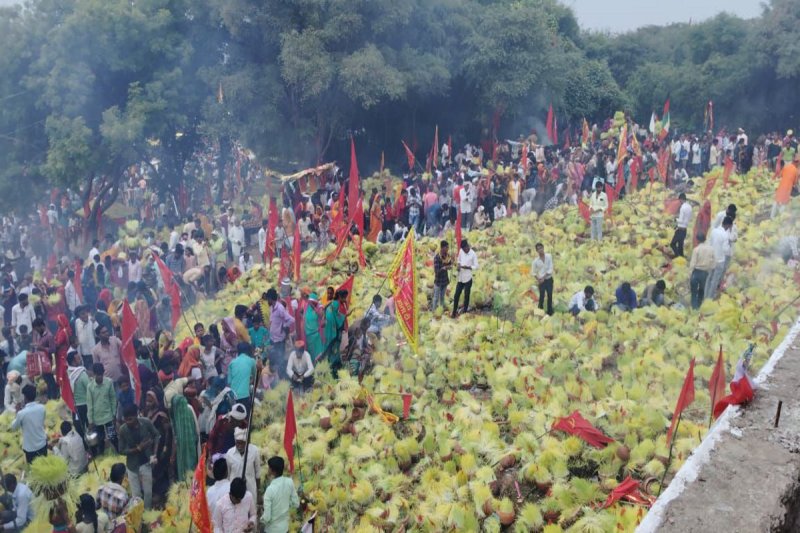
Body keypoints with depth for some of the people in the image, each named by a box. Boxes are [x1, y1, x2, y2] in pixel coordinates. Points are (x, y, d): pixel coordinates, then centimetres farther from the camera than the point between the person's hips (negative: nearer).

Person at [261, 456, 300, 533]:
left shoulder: (270, 489, -28)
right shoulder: (290, 482, -12)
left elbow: (267, 517, -23)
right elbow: (296, 504, 0)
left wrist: (261, 519, -2)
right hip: (284, 527, 5)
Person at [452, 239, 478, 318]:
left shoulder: (473, 254, -16)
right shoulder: (461, 251, 0)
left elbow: (476, 267, -13)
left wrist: (467, 267, -26)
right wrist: (459, 266, -5)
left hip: (467, 279, -5)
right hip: (460, 278, 5)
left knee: (466, 296, 9)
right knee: (456, 295, 8)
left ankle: (464, 311, 24)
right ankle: (454, 312, 20)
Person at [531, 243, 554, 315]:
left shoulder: (549, 256, -8)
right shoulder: (536, 260, -8)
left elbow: (550, 269, -10)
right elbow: (533, 272, 1)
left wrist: (543, 277, -13)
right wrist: (538, 279, -10)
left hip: (549, 279, 1)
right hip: (541, 281, -1)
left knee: (550, 296, 9)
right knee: (542, 296, 3)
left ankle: (550, 311, 22)